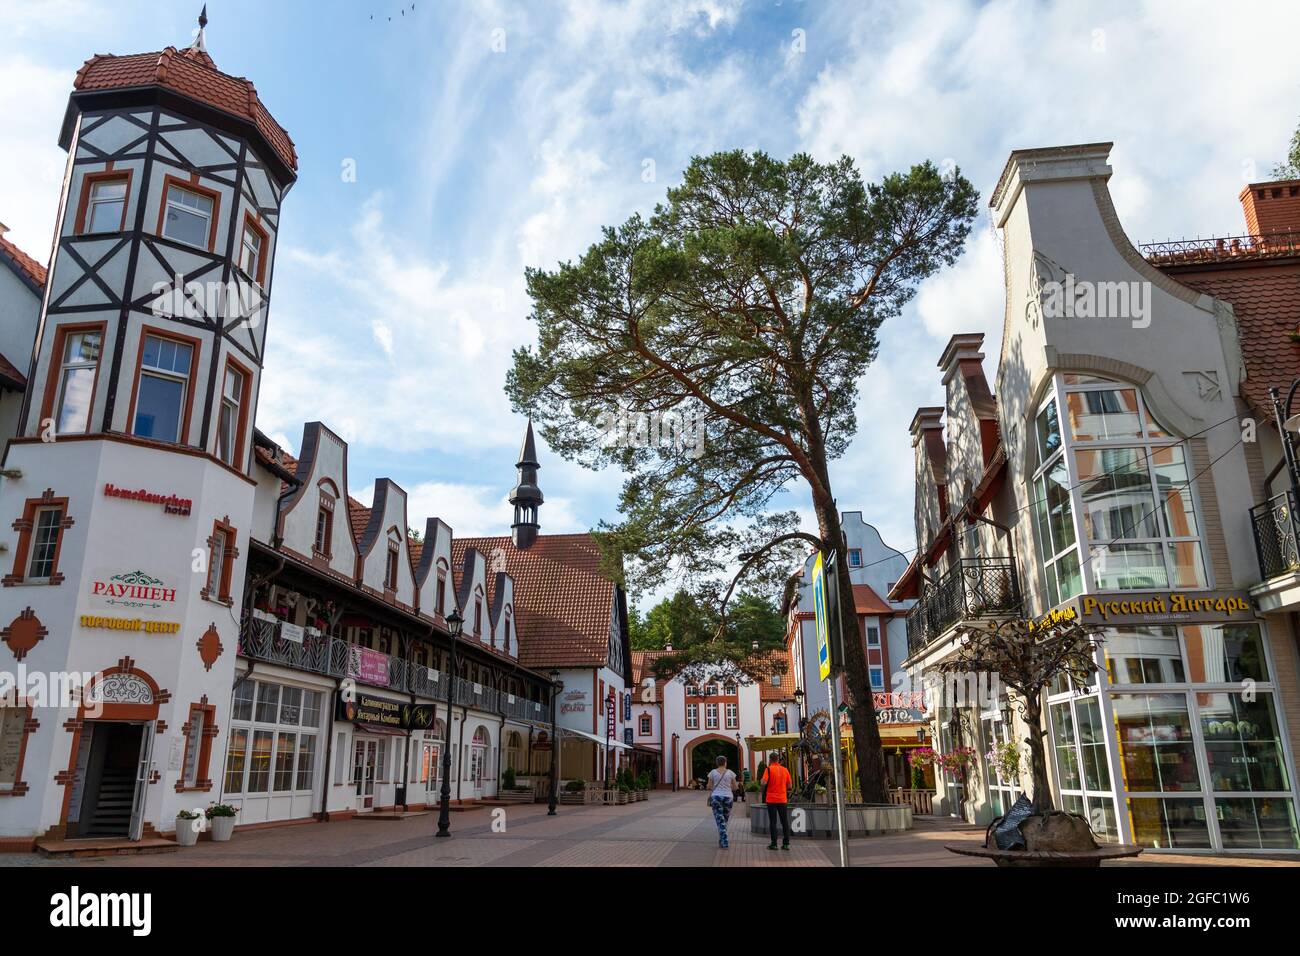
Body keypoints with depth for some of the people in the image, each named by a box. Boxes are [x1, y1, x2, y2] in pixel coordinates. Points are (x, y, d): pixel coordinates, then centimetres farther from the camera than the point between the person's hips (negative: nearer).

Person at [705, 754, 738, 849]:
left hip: (716, 797, -1)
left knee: (720, 821, -2)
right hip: (727, 797, 1)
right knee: (724, 820, 18)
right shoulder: (730, 773, 1)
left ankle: (724, 843, -13)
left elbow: (709, 786, 2)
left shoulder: (713, 772, -1)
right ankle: (721, 840, 25)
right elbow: (735, 787, 6)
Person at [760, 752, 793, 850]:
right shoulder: (785, 770, 4)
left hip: (771, 799, -3)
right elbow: (789, 785, 8)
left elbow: (764, 782, -18)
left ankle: (774, 844, 1)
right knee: (785, 822, 8)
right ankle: (786, 843, 8)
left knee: (772, 822, 1)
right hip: (783, 799, 3)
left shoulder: (769, 769, -8)